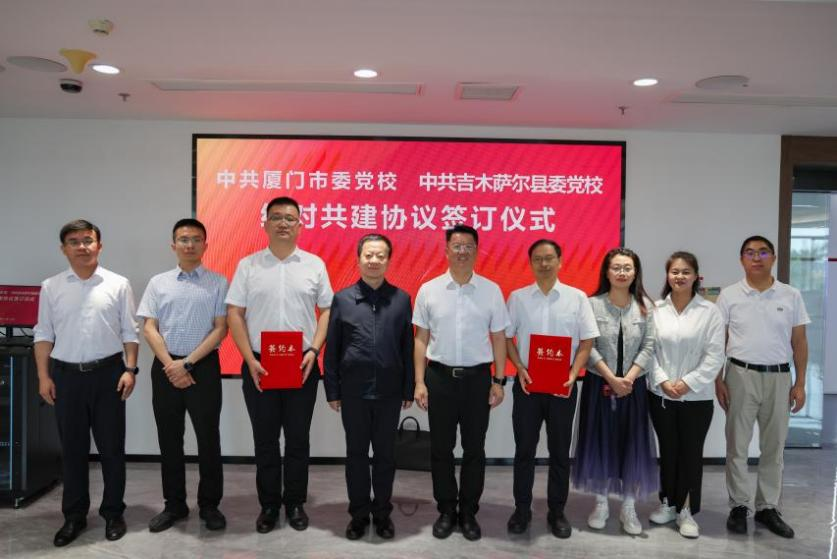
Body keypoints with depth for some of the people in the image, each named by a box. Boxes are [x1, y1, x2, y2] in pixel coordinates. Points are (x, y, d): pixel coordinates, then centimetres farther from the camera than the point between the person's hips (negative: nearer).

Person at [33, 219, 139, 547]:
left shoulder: (118, 285, 0)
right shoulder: (51, 287, 5)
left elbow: (130, 332, 1)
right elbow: (43, 335, 6)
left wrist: (129, 369, -7)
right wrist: (44, 377, 0)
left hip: (108, 372, -1)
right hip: (66, 374, 2)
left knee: (111, 446, 6)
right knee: (72, 448, 10)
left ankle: (113, 513, 20)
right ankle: (74, 516, 24)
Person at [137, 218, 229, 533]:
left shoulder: (218, 283, 0)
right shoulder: (158, 283, 7)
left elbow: (221, 329, -5)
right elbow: (149, 329, 3)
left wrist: (187, 363, -11)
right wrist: (171, 365, -9)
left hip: (204, 367, -2)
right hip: (165, 367, 3)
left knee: (208, 437, 4)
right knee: (169, 439, 10)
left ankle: (209, 505, 18)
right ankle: (174, 505, 24)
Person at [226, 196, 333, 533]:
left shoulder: (314, 265, 3)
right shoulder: (248, 265, 2)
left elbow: (326, 312, 4)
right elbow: (234, 314, 0)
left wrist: (313, 350, -9)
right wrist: (250, 360, -8)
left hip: (302, 366, 0)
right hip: (259, 366, 0)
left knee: (298, 438, 9)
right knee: (265, 439, 9)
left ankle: (296, 503, 25)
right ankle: (269, 504, 24)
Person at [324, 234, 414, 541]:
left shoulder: (402, 299, 2)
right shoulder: (342, 299, 0)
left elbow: (408, 348, 4)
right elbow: (331, 349, 2)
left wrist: (408, 389, 3)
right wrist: (332, 390, 0)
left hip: (389, 391, 1)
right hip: (353, 391, 0)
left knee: (385, 455, 12)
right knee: (356, 454, 11)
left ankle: (382, 513, 28)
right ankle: (359, 514, 26)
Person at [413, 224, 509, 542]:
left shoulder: (491, 291, 1)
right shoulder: (429, 290, 0)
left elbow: (499, 338, 4)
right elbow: (421, 339, 2)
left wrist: (499, 381, 0)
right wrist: (419, 382, -2)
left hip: (477, 377, 0)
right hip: (440, 377, 0)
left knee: (474, 449, 9)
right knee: (441, 448, 9)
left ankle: (469, 512, 24)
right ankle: (446, 510, 25)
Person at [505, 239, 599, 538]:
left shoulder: (577, 297, 0)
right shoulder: (517, 297, 2)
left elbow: (586, 341, 1)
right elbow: (506, 337, 4)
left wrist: (573, 374, -11)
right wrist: (519, 368, -10)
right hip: (527, 384, 0)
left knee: (560, 451, 10)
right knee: (524, 449, 9)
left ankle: (557, 511, 25)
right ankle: (522, 509, 23)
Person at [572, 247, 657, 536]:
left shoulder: (645, 306, 2)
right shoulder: (593, 304, -4)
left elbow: (649, 348, -2)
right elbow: (588, 347, -8)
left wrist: (628, 379, -13)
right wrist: (611, 378, -15)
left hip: (633, 386, 2)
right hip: (599, 384, -1)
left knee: (632, 443, 5)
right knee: (599, 441, 4)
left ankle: (628, 507, 18)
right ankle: (601, 504, 19)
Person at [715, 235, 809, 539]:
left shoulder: (791, 296, 3)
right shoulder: (729, 295, -1)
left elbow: (799, 342, 6)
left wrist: (800, 384, 2)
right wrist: (718, 380, -3)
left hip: (779, 377, 2)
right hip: (741, 375, -1)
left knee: (774, 446, 10)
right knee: (737, 445, 5)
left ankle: (767, 508, 23)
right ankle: (739, 506, 17)